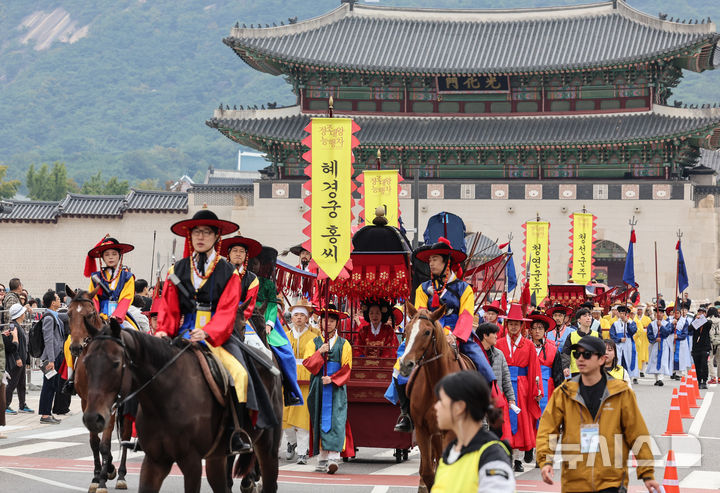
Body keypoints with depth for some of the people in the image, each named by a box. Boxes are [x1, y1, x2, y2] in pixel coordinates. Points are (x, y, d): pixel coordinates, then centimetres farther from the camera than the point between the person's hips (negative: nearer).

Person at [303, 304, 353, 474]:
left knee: (335, 420, -13)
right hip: (318, 388, 2)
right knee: (320, 420, 2)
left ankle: (333, 457, -23)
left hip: (337, 388, -2)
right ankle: (322, 459, 8)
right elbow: (308, 363, 0)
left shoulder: (344, 344, 8)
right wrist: (320, 353, -15)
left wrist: (332, 379, -13)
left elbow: (346, 368, 1)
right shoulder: (314, 343, 13)